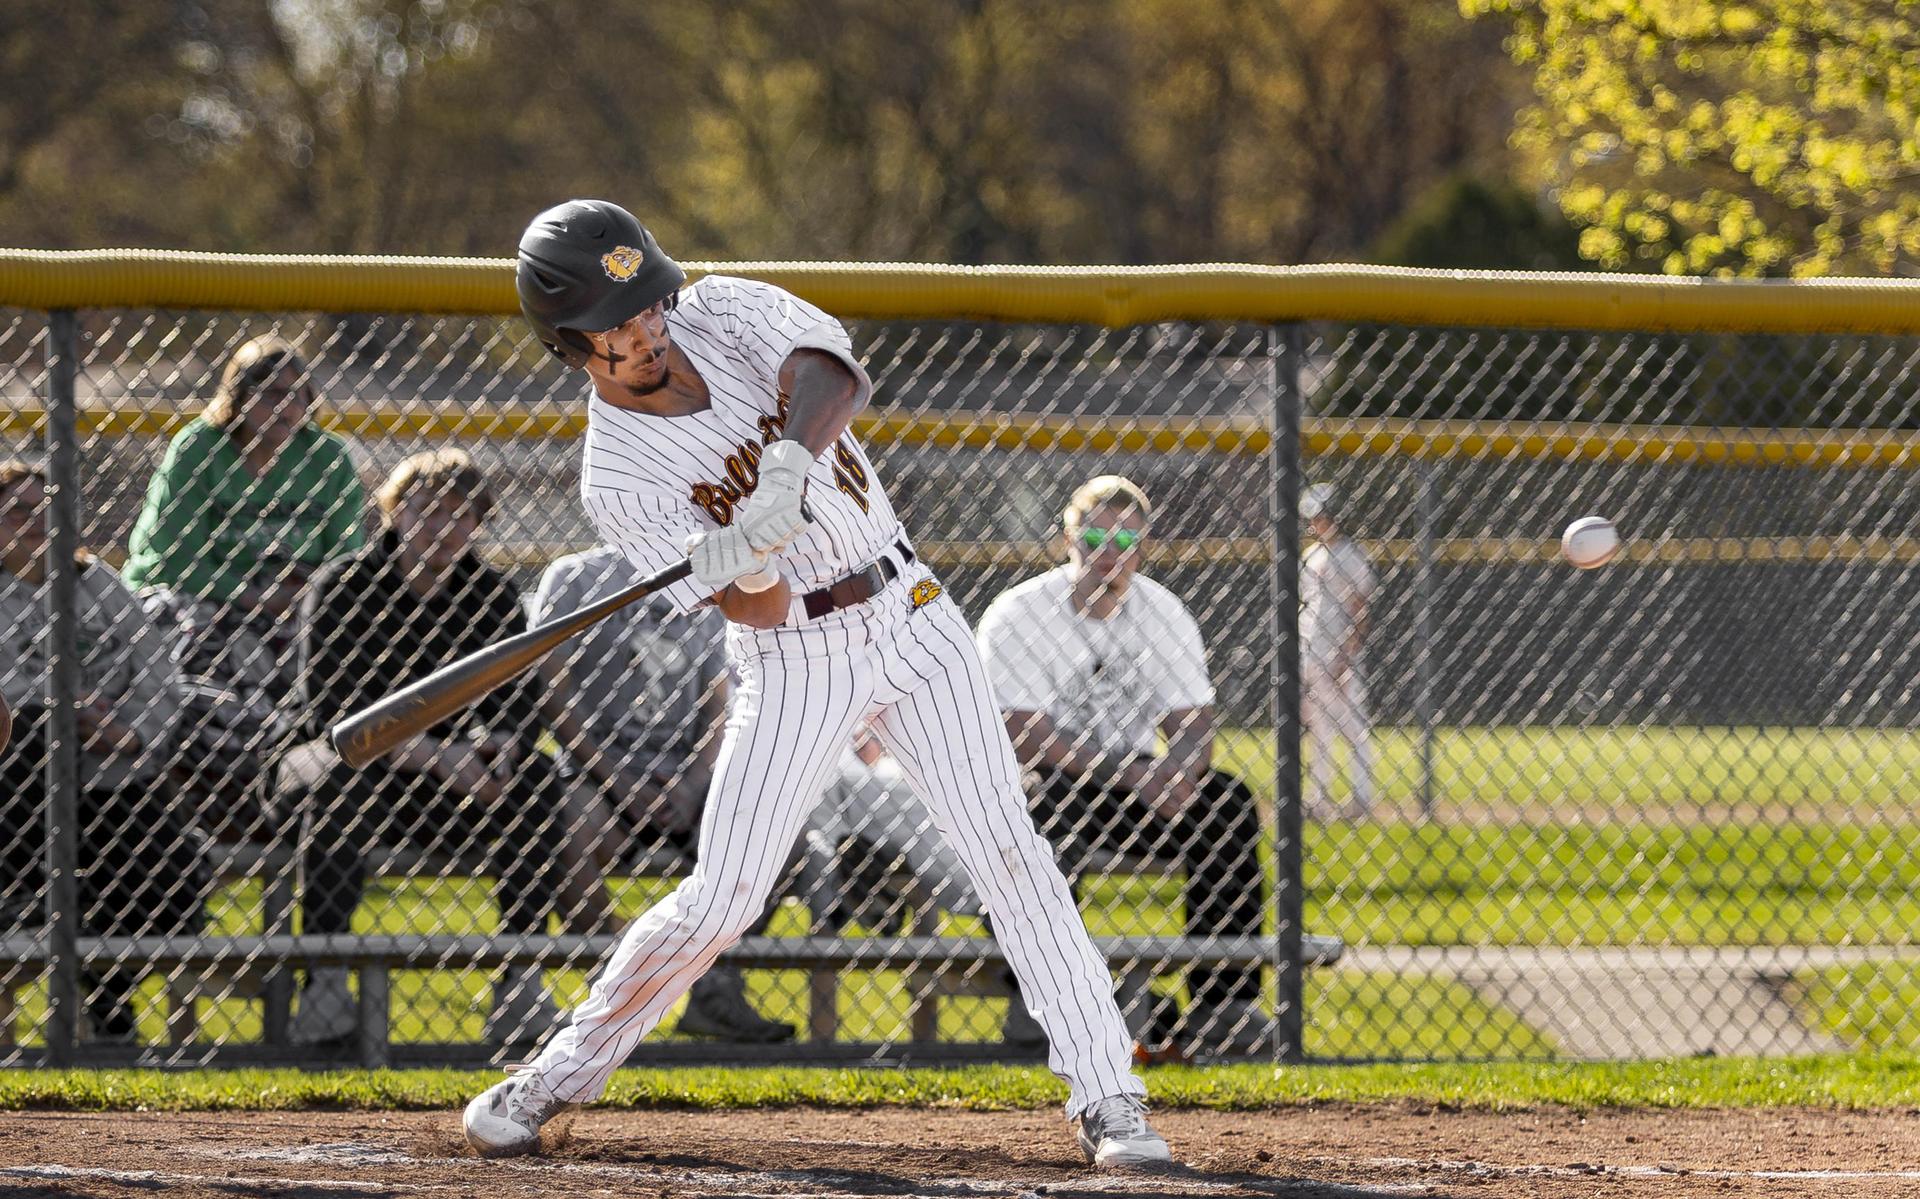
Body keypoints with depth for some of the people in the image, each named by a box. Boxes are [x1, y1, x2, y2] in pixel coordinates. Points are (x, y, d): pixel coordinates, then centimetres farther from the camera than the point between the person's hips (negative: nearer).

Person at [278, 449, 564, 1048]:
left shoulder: (491, 595, 6)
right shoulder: (341, 588, -7)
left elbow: (518, 707, 0)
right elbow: (329, 712, -18)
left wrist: (497, 750, -26)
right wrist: (435, 756, -29)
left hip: (443, 788, 4)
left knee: (537, 775, -24)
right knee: (343, 774, -39)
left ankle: (519, 984, -26)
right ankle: (323, 980, -38)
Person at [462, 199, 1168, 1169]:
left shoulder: (722, 313, -5)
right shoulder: (616, 479, -13)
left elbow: (836, 374, -25)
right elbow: (759, 607, -19)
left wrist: (788, 462, -44)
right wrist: (740, 565, -43)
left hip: (910, 616, 3)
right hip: (795, 660, -2)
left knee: (1009, 858, -5)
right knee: (720, 900, -6)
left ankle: (1106, 1098, -2)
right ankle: (557, 1077, 12)